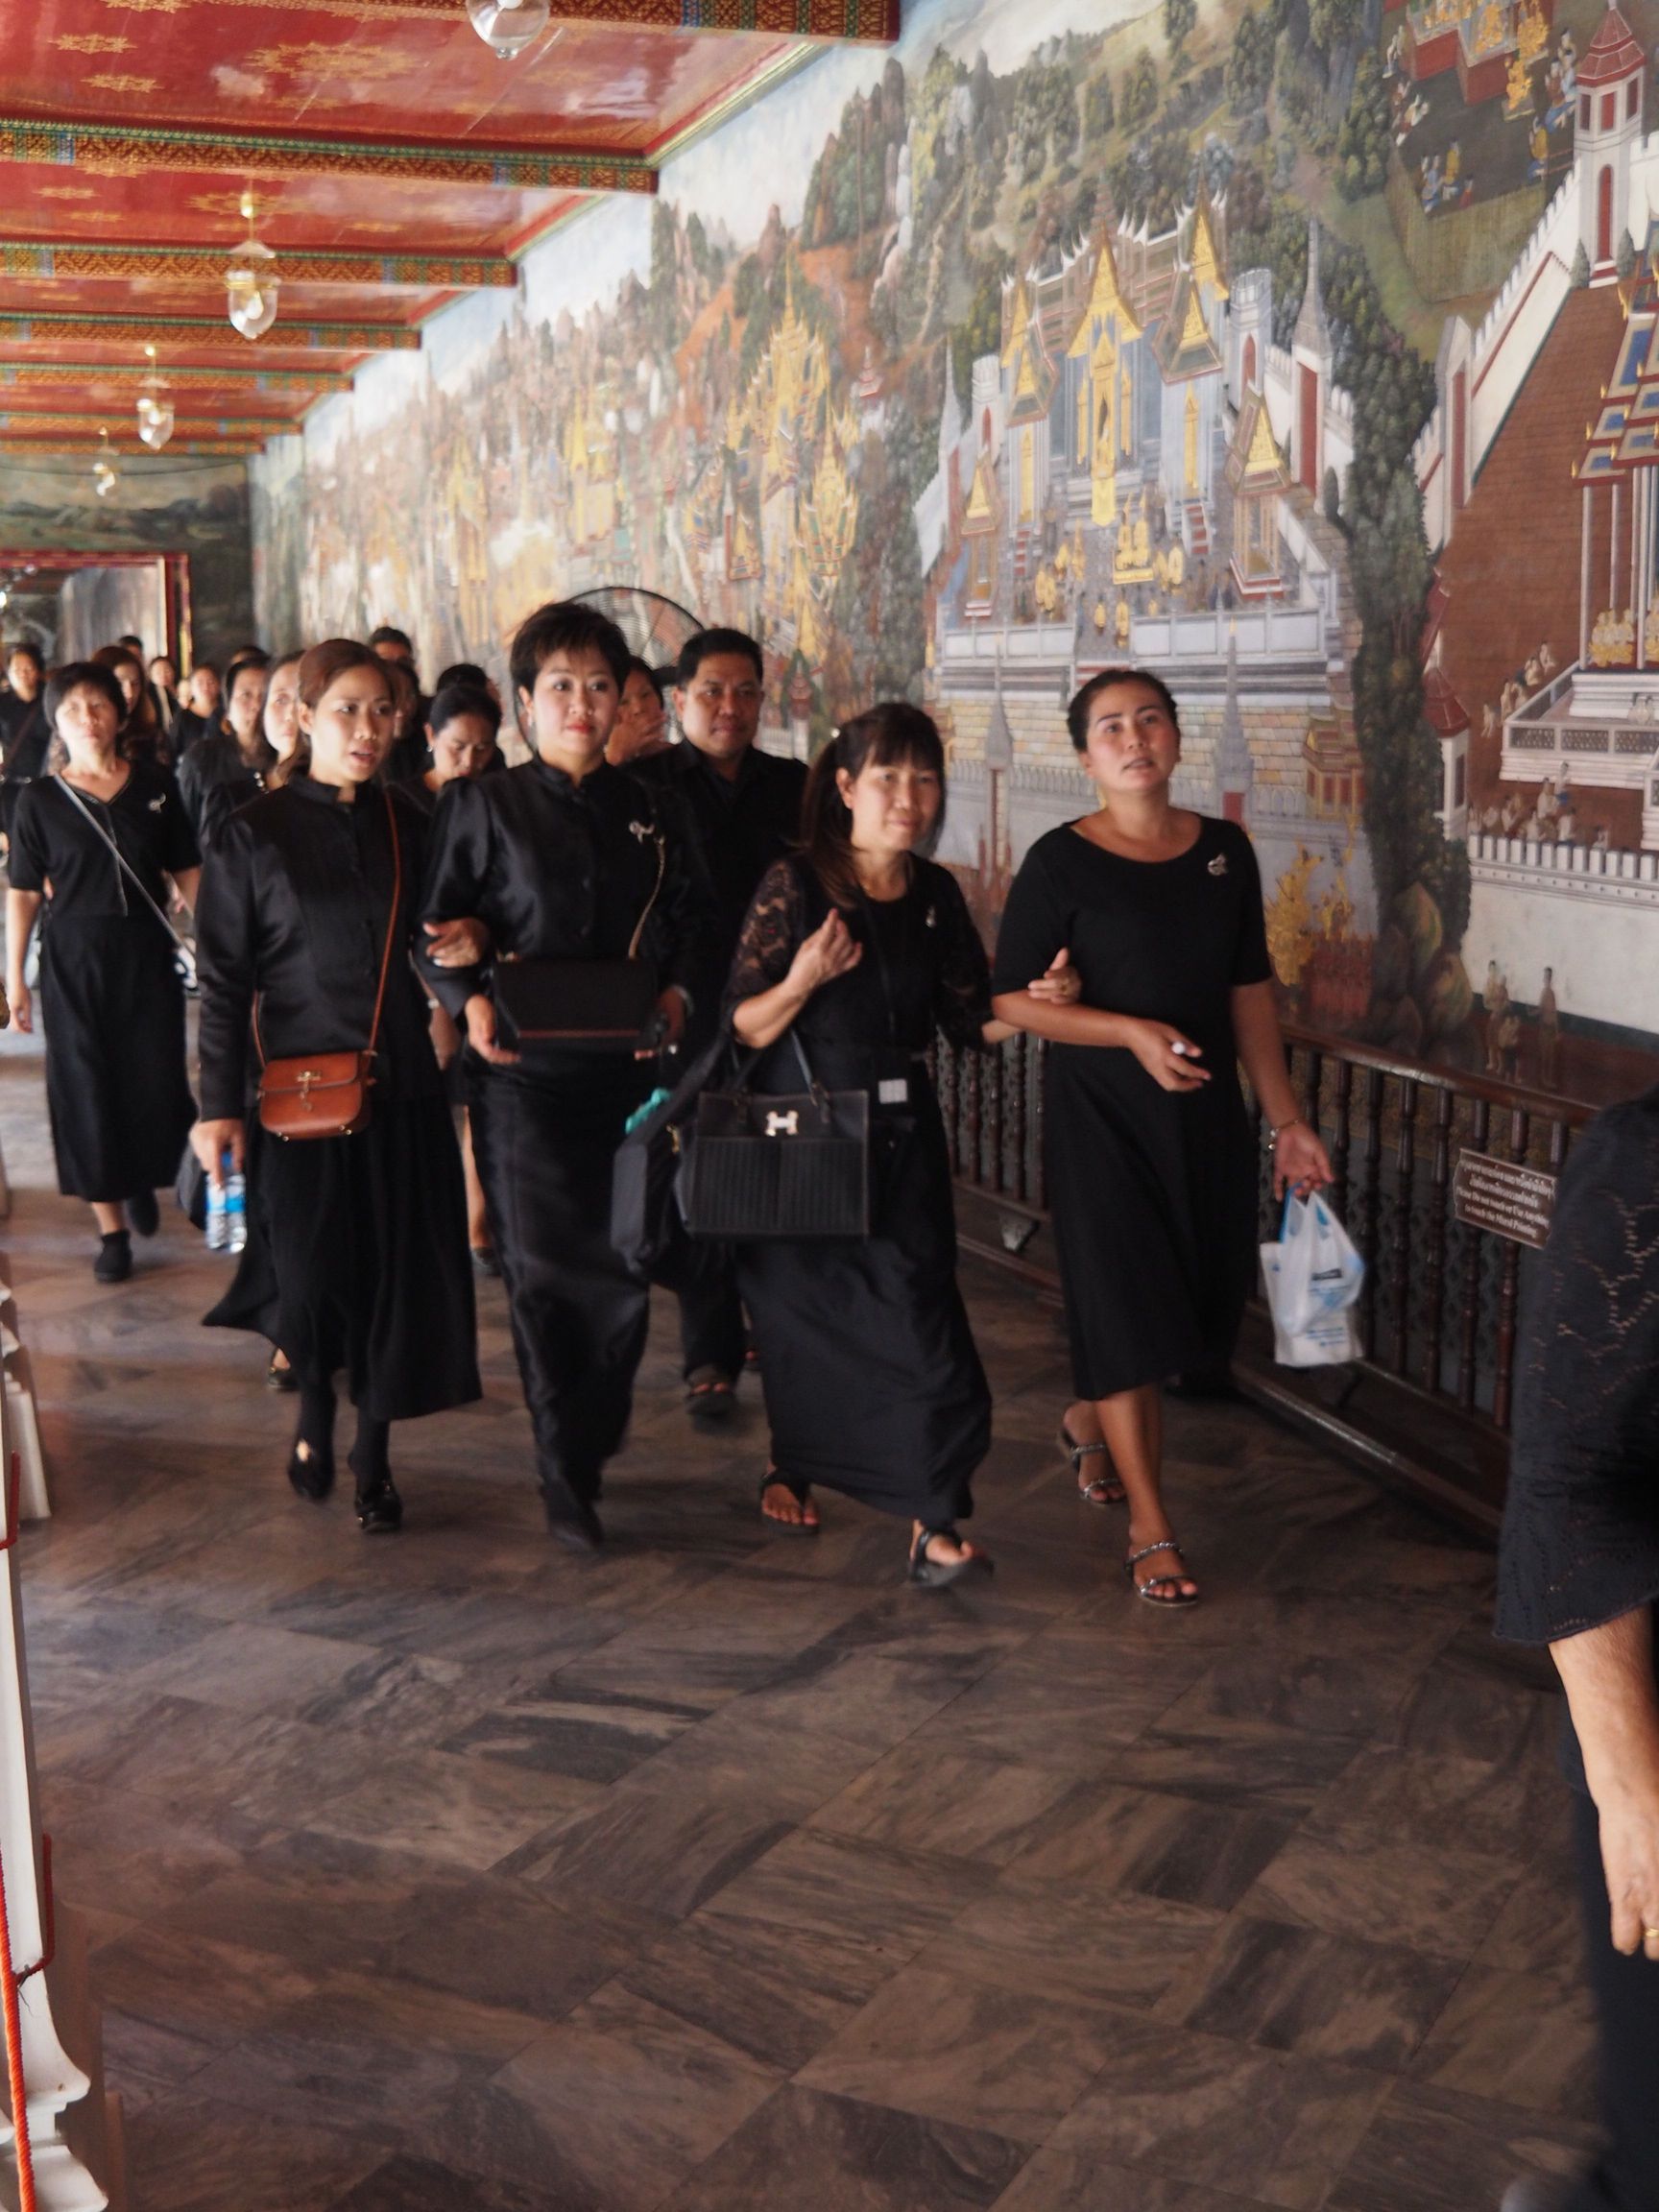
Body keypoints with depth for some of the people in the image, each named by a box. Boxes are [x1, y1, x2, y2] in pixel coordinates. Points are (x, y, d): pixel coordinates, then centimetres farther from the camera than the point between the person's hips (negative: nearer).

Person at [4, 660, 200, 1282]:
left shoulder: (155, 786, 3)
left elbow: (187, 873, 6)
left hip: (147, 953, 1)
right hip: (74, 958, -1)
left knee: (158, 1084, 0)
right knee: (88, 1088, 3)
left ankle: (141, 1181, 32)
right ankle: (112, 1229, 13)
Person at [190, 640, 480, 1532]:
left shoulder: (408, 825, 8)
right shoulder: (254, 834, -3)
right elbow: (223, 980, -3)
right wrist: (219, 1106, -7)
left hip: (401, 1087, 3)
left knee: (398, 1270, 3)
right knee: (312, 1267, 1)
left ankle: (372, 1456, 19)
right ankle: (314, 1416, 31)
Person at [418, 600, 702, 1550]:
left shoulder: (647, 807, 12)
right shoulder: (485, 804, 2)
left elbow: (688, 919, 16)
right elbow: (439, 928, 1)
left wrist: (677, 991, -3)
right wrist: (471, 1001, -16)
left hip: (628, 1070, 3)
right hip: (525, 1072, -3)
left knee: (625, 1266, 4)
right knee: (545, 1267, -3)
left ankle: (581, 1458, 27)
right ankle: (567, 1472, 12)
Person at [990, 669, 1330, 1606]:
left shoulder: (1226, 851, 3)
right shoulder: (1061, 862, -10)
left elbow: (1250, 991, 8)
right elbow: (1014, 998, -11)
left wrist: (1287, 1119, 8)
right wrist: (1132, 1032, -22)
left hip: (1207, 1115, 5)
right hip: (1102, 1118, -4)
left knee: (1192, 1296, 12)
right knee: (1126, 1314, -2)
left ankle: (1095, 1420, 40)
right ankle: (1151, 1529, 8)